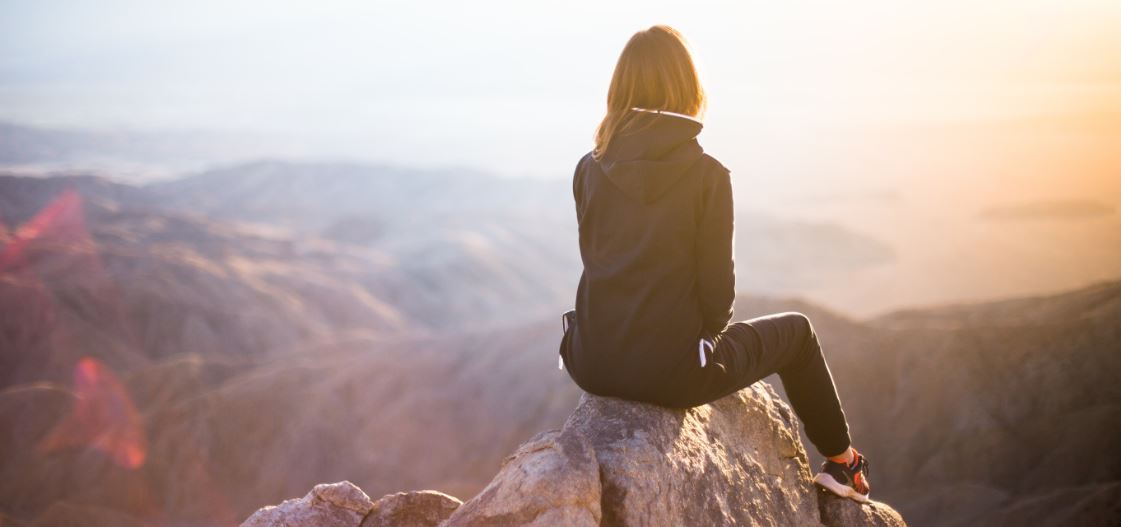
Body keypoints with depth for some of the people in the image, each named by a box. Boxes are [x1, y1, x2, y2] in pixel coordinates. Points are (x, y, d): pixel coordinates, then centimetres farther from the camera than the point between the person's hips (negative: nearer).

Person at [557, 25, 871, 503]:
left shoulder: (589, 170, -1)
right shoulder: (707, 174, -12)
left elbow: (598, 262, 9)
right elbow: (716, 285, -9)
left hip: (594, 364, 4)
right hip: (671, 371, -4)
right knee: (795, 330, 23)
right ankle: (842, 463, 38)